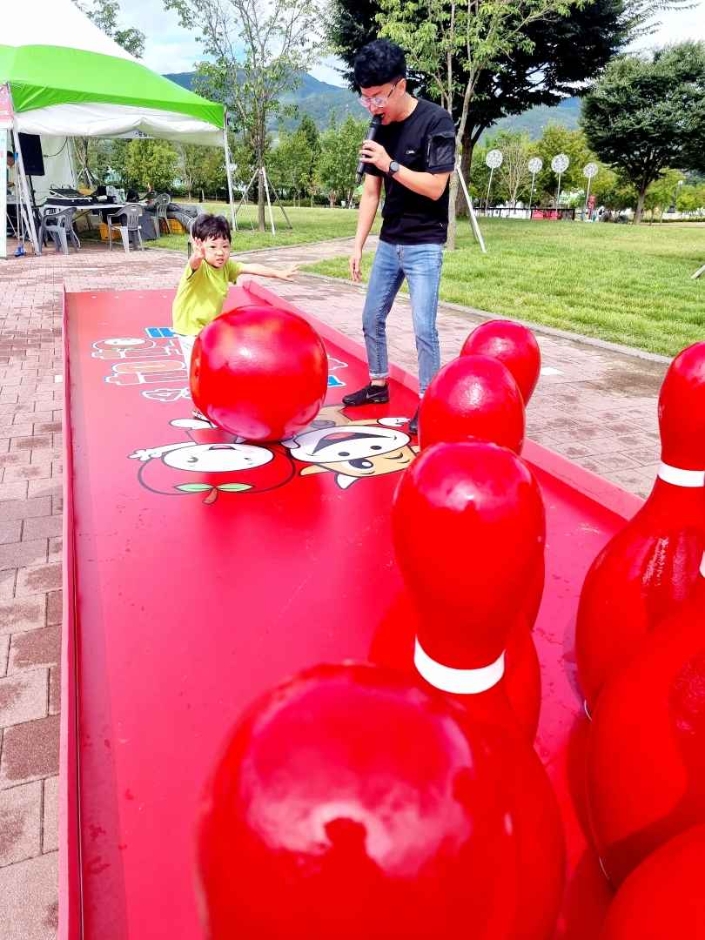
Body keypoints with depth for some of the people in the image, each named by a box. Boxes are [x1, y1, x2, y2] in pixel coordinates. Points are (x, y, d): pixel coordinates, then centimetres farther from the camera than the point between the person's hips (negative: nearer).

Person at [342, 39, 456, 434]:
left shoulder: (437, 122, -12)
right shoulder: (381, 131, 7)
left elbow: (435, 187, -18)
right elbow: (371, 192, 9)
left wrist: (390, 165, -19)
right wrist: (358, 246, 6)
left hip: (424, 246, -7)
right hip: (389, 244, 7)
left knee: (424, 328, -9)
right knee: (372, 319, 12)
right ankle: (378, 385, 29)